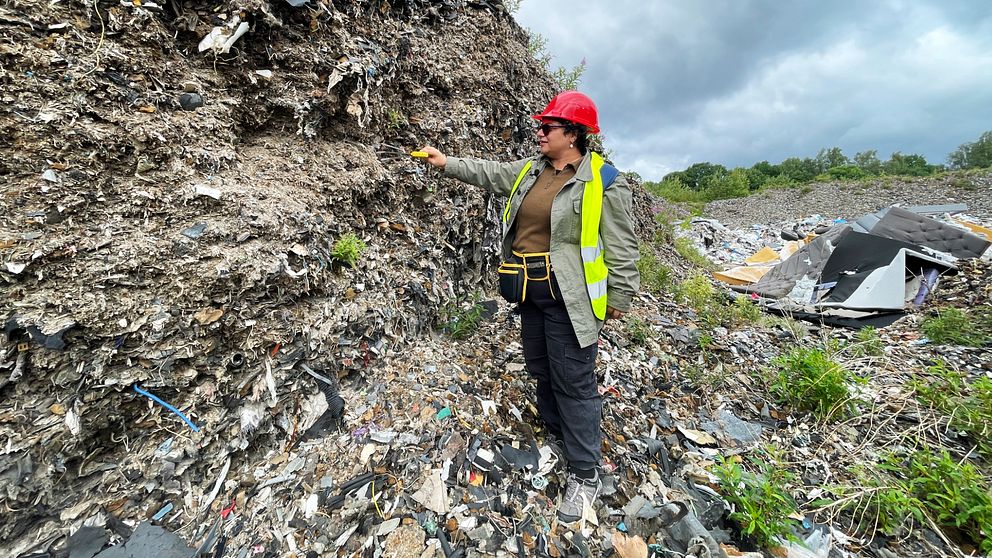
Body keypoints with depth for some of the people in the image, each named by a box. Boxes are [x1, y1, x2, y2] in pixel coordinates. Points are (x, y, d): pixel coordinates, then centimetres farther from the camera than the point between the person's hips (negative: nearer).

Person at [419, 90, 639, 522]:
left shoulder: (604, 181, -12)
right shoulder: (531, 170, 9)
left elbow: (622, 248, -10)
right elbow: (490, 175, 19)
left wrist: (618, 299, -8)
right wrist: (447, 163, 16)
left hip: (569, 297, -7)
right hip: (532, 291, 8)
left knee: (573, 380, 1)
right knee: (540, 367, 21)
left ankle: (585, 474, 22)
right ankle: (555, 433, 47)